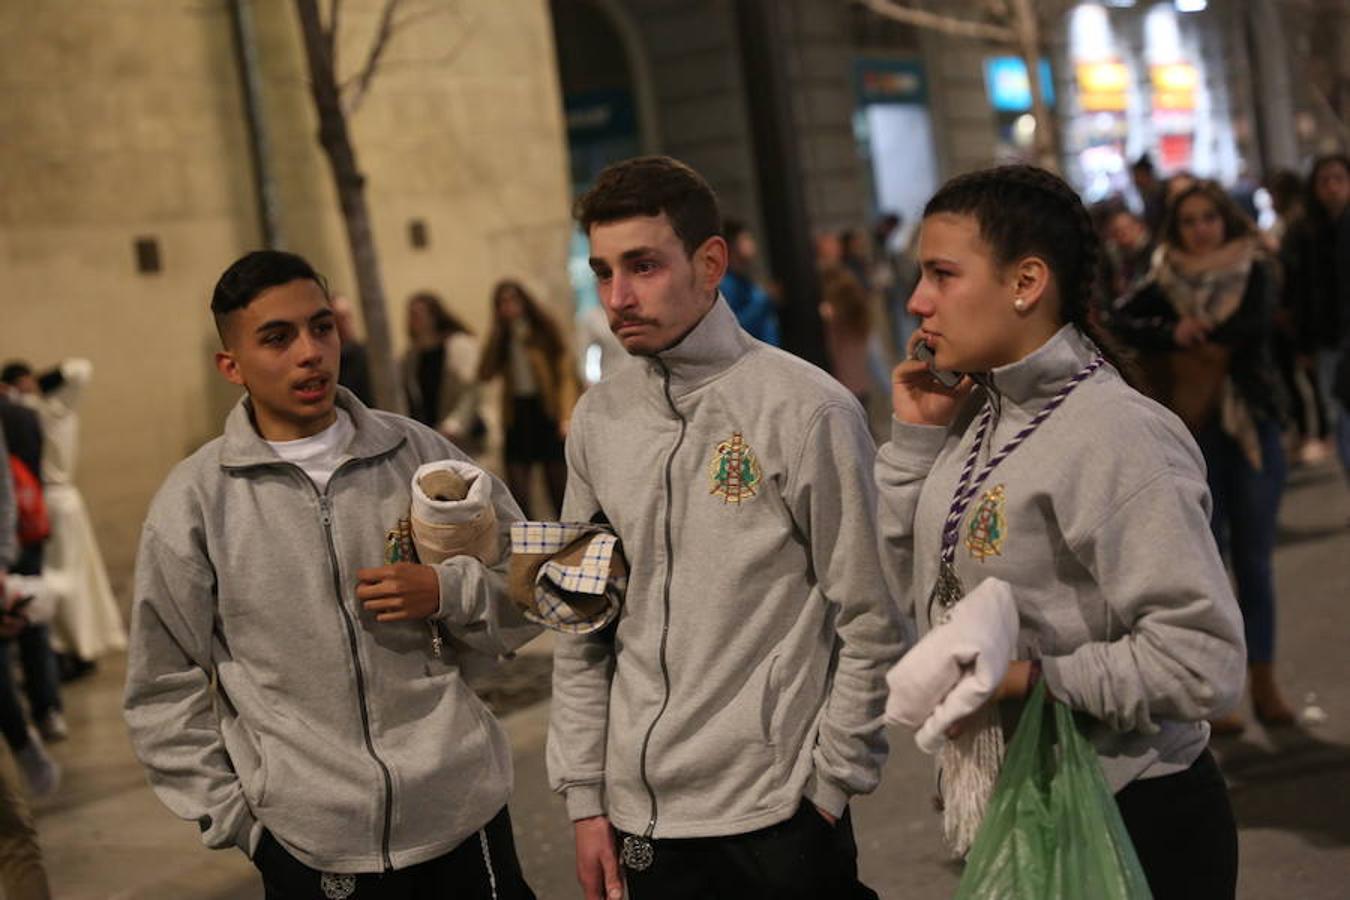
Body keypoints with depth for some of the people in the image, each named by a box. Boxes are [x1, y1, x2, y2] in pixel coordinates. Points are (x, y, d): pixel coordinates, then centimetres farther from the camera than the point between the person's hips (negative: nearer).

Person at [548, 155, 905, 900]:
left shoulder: (806, 409, -10)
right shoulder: (598, 420, 4)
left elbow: (871, 626, -7)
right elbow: (582, 633, 9)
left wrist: (828, 787, -6)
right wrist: (584, 797, 7)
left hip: (777, 818, -4)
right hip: (642, 822, 4)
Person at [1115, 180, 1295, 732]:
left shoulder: (1253, 272, 4)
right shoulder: (1166, 283, 3)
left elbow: (1255, 323, -16)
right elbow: (1125, 325, -14)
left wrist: (1196, 333, -13)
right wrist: (1172, 333, -28)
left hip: (1253, 425, 1)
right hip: (1193, 432, -1)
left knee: (1255, 558, 5)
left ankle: (1263, 682, 13)